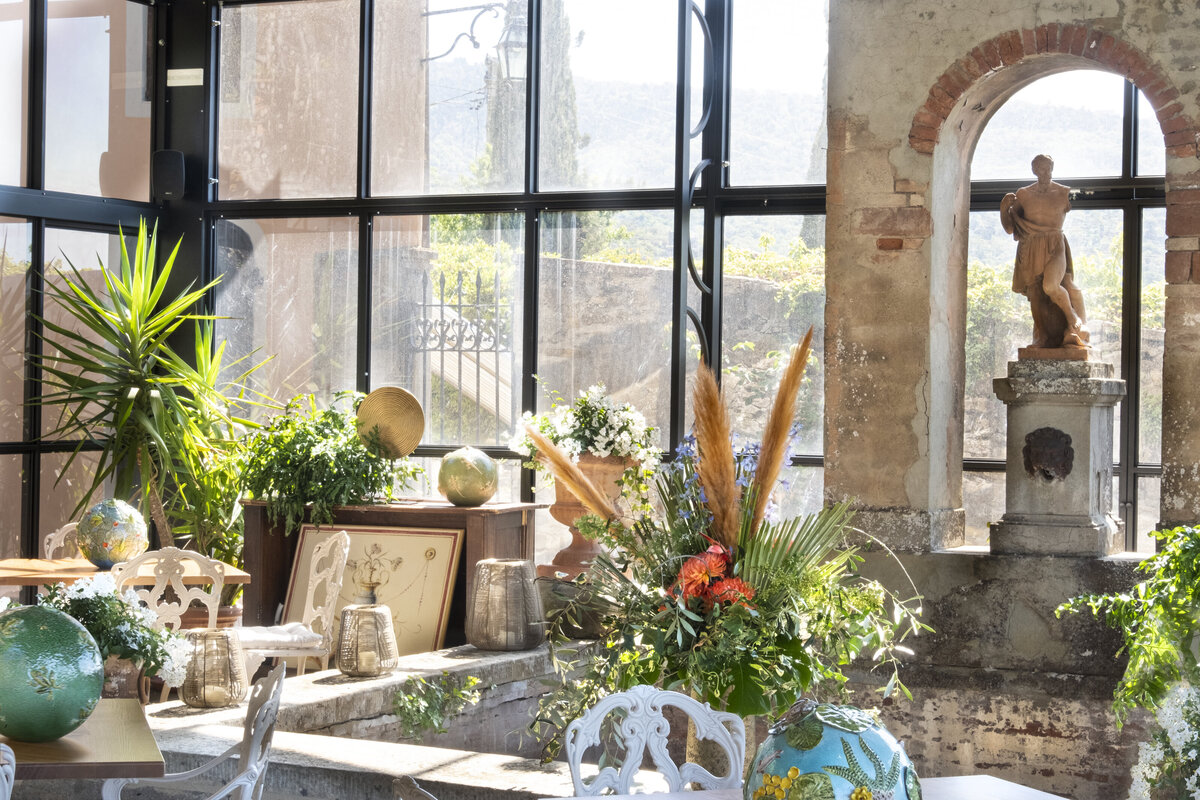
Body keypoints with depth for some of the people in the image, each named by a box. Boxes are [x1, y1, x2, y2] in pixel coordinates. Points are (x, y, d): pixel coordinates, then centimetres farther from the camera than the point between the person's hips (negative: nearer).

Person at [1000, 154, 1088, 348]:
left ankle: (1072, 317, -1)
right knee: (1036, 296, 1)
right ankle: (1043, 338, 11)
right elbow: (1010, 227, 7)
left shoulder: (1063, 193, 3)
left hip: (1055, 247, -2)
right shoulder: (1023, 194, 6)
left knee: (1050, 286, -25)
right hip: (1031, 251, 2)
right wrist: (1006, 207, -10)